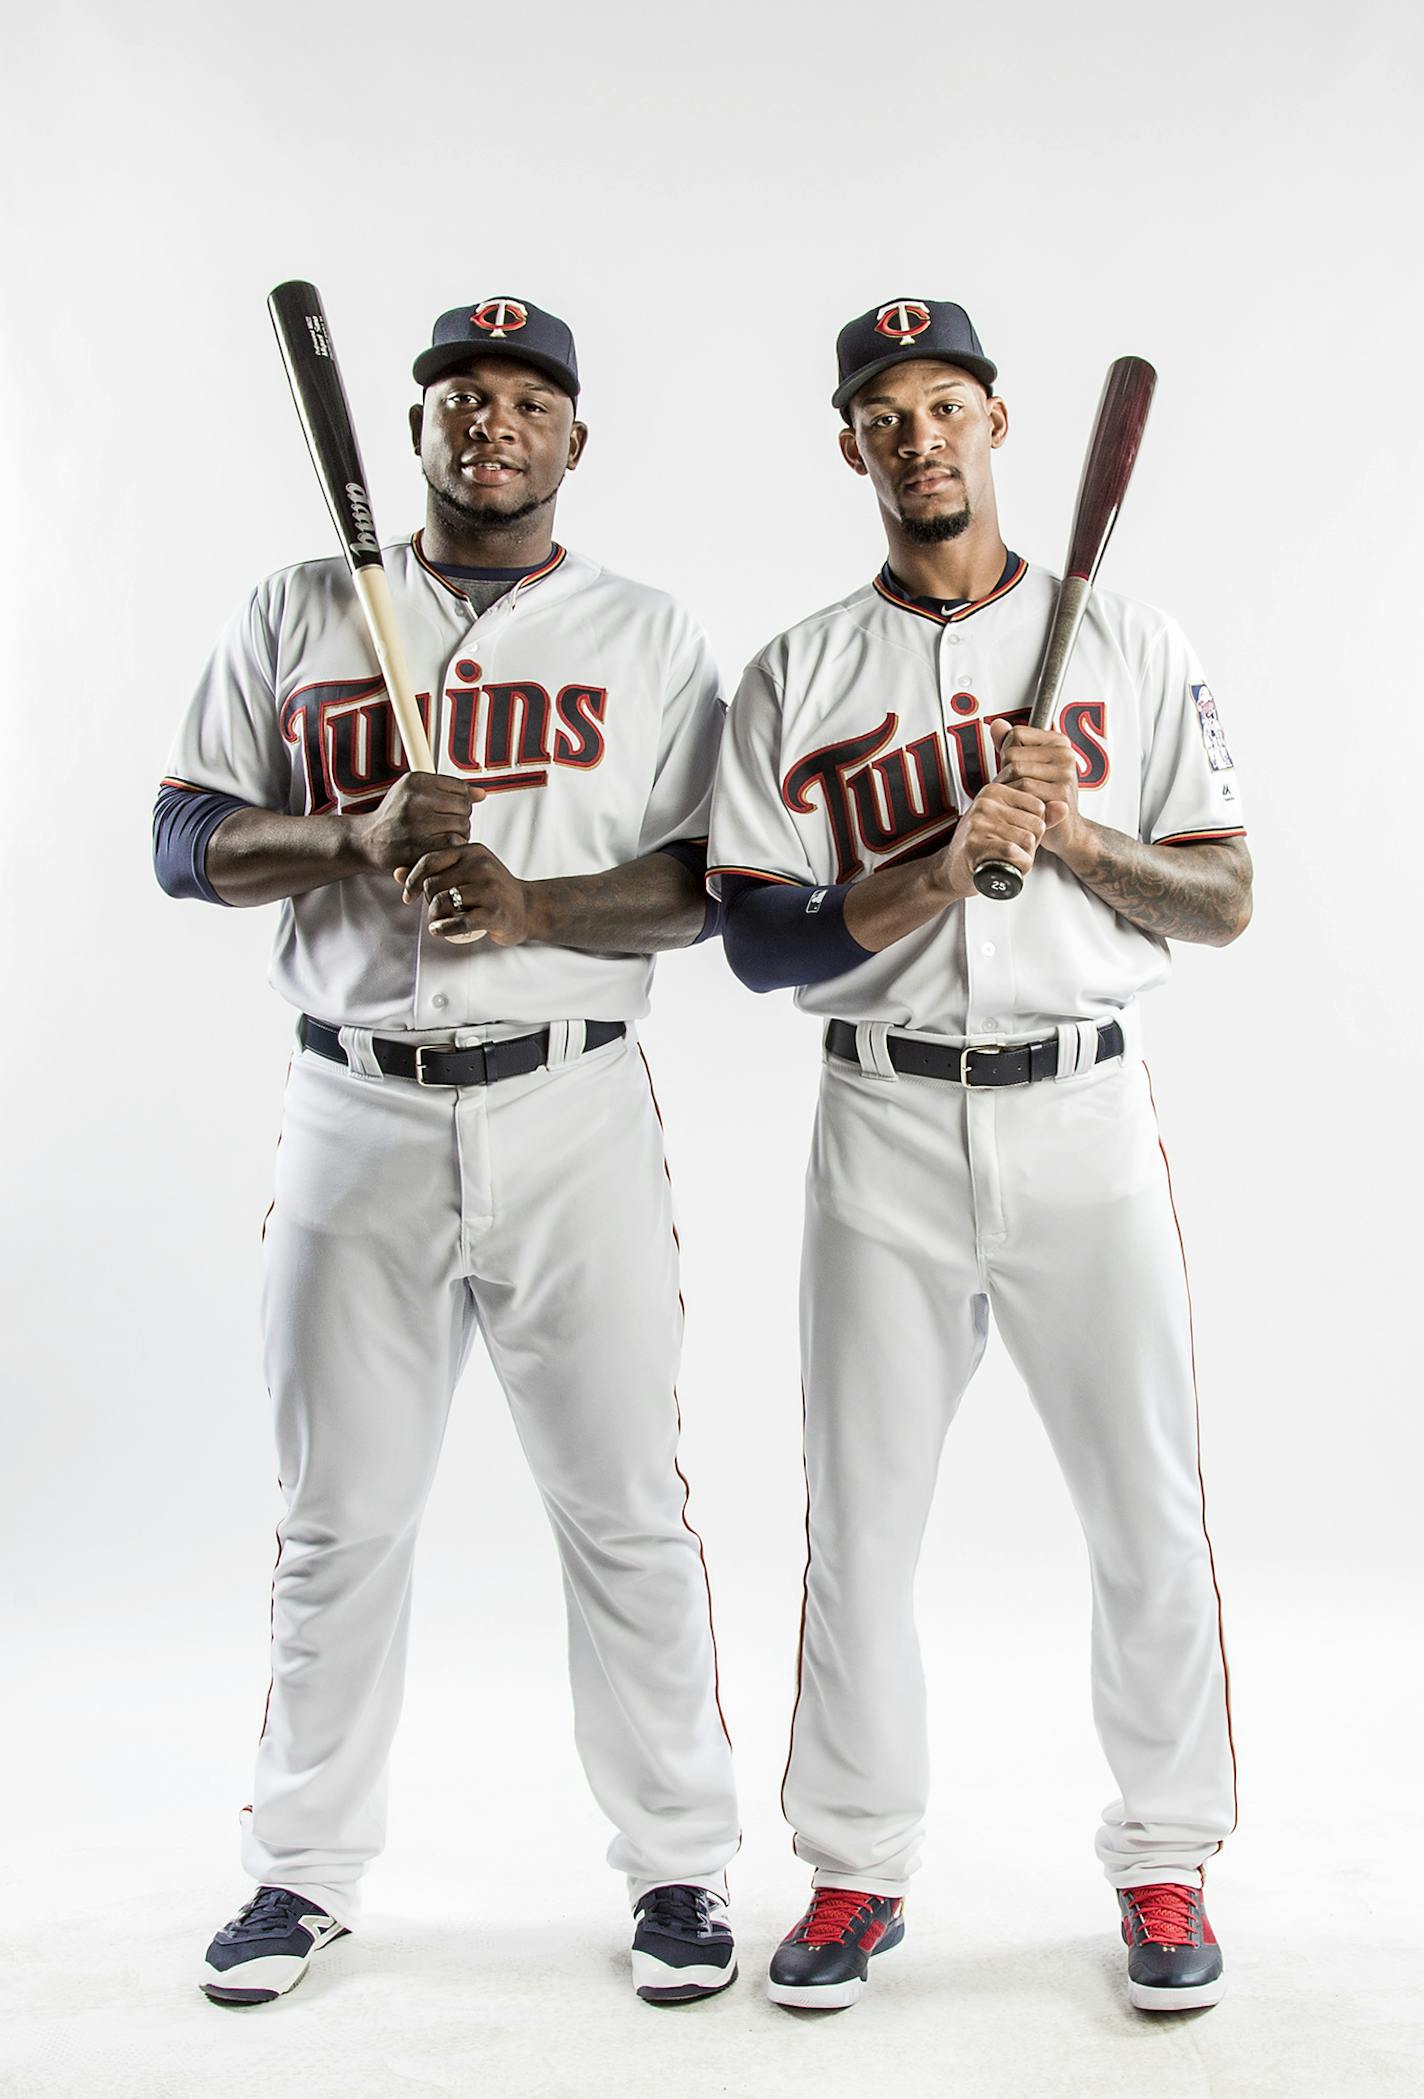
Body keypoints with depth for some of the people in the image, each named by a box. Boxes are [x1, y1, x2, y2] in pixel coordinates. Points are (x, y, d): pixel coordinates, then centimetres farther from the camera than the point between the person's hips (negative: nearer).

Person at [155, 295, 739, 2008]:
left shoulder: (649, 639, 8)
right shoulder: (297, 615, 11)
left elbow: (715, 881, 0)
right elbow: (185, 842, 5)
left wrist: (532, 905, -17)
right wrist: (359, 836, -14)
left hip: (571, 1110, -1)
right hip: (356, 1112, 1)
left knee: (623, 1510, 2)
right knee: (339, 1513, 9)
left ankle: (679, 1867, 18)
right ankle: (306, 1867, 24)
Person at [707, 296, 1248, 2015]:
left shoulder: (1130, 646, 7)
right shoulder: (797, 677, 6)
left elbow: (1226, 899, 4)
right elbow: (758, 941, -2)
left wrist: (1073, 837, -13)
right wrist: (939, 867, -17)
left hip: (1083, 1117, 0)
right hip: (885, 1124, 0)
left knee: (1148, 1512, 2)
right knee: (859, 1513, 5)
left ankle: (1163, 1866, 21)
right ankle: (856, 1871, 21)